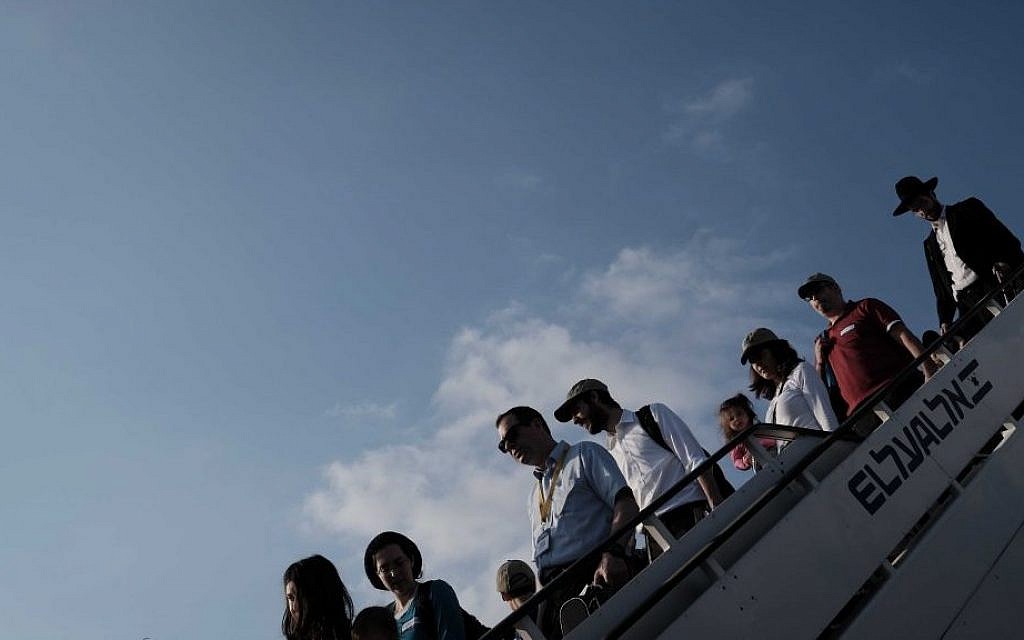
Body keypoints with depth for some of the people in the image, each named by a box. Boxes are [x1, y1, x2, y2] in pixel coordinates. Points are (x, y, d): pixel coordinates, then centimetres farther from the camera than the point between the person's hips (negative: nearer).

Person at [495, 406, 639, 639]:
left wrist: (613, 553, -19)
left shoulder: (585, 454, 12)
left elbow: (626, 503, -3)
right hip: (551, 593, 6)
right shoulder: (534, 497, 31)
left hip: (592, 575, -6)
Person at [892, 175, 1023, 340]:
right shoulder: (930, 245, 27)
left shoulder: (968, 209, 15)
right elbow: (941, 289, 24)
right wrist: (944, 320, 8)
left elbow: (1008, 240, 3)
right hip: (966, 305, 4)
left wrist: (1003, 262, -19)